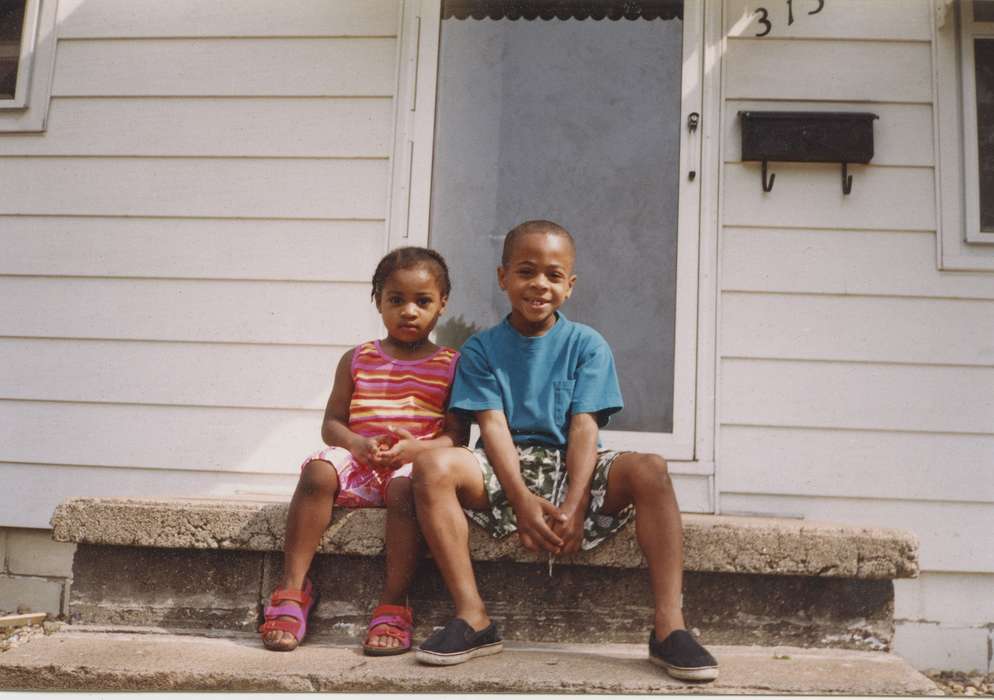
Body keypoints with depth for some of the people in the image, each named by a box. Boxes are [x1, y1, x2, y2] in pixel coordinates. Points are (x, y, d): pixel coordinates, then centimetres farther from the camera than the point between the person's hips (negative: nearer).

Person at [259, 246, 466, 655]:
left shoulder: (450, 365, 8)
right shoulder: (357, 360, 14)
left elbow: (456, 436, 2)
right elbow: (331, 423, 10)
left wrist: (415, 448, -17)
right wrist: (360, 444, -12)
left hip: (414, 463, -2)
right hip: (358, 458, 2)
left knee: (406, 488, -38)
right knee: (319, 471, -31)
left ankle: (393, 606, -30)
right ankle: (293, 590, -24)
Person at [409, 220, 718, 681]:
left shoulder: (587, 345, 5)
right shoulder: (481, 349, 5)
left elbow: (584, 426, -6)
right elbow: (493, 424, -7)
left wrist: (574, 504, -21)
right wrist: (522, 499, -23)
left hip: (569, 470, 0)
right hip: (505, 473, 0)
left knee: (649, 470, -29)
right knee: (433, 466, -29)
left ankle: (669, 626, -29)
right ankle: (473, 618, -24)